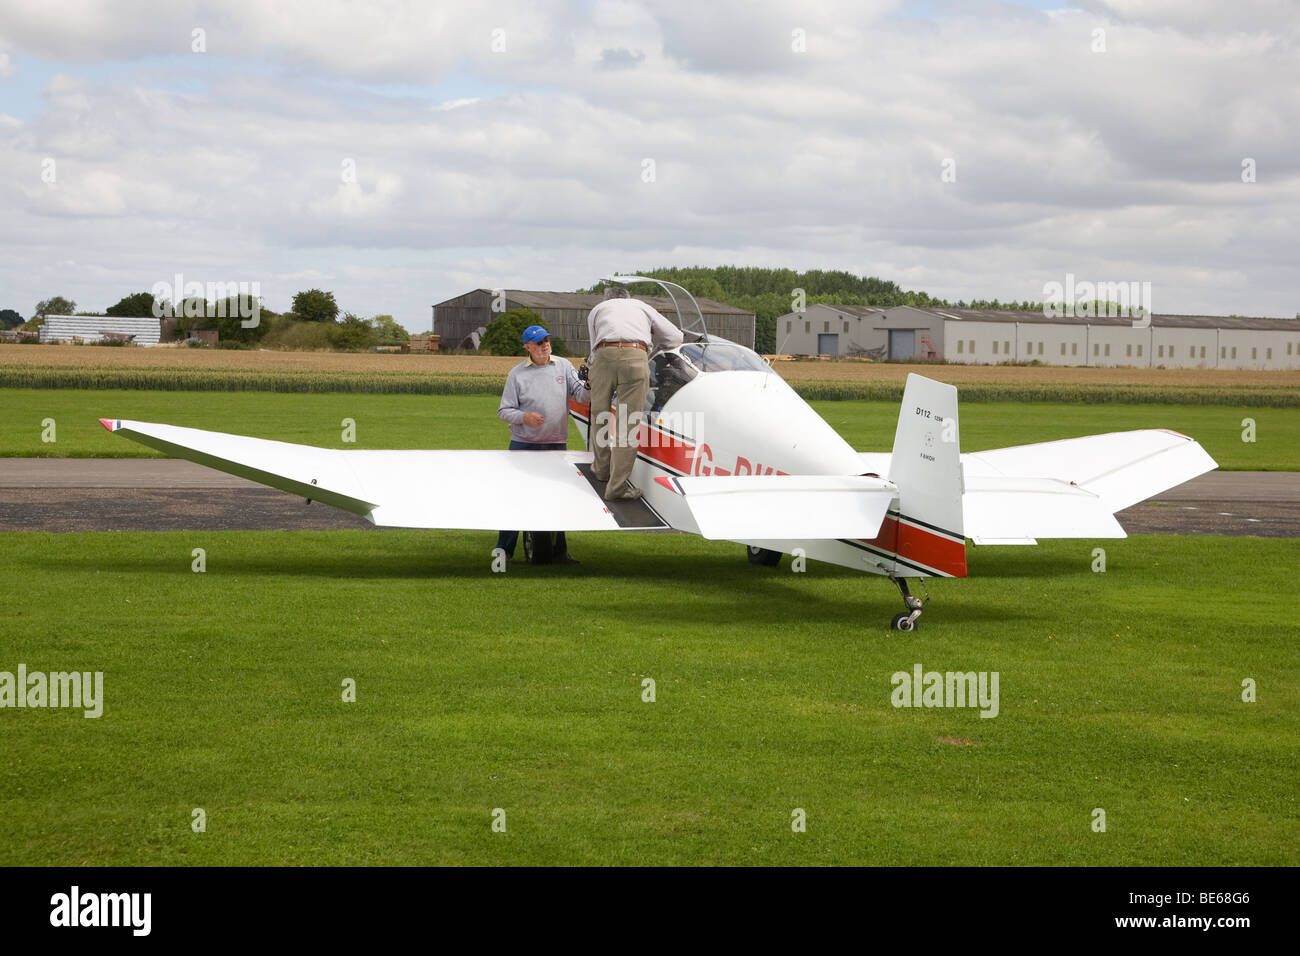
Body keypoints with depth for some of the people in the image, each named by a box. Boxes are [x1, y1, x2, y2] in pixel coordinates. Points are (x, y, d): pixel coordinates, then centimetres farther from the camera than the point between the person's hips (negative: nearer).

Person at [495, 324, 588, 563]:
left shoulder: (563, 366, 7)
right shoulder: (517, 374, 1)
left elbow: (579, 392, -3)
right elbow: (504, 411, 1)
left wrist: (589, 386, -25)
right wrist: (525, 416, -18)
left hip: (556, 445, 2)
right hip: (524, 445, -2)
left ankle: (559, 550, 16)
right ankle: (503, 550, 2)